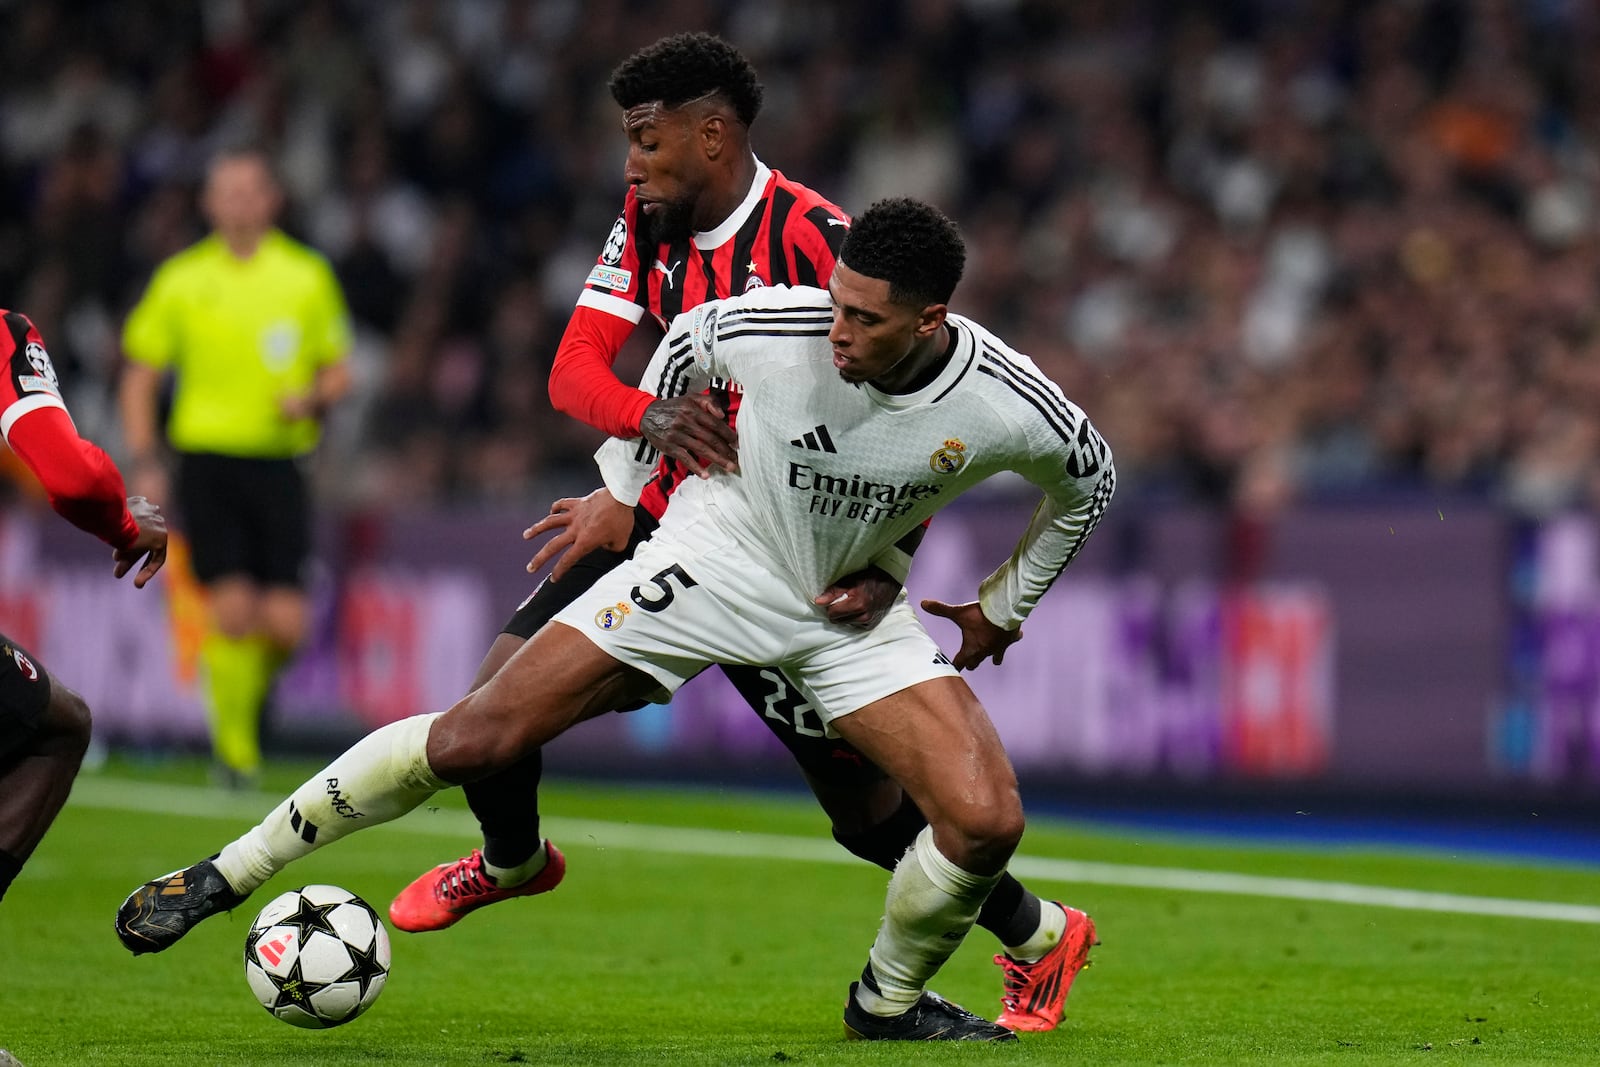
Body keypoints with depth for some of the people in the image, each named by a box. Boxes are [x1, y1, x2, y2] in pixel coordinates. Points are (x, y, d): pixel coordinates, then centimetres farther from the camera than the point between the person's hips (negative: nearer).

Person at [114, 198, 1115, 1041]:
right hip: (720, 554, -1)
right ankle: (226, 874, 1)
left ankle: (889, 1001, 14)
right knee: (474, 739, -12)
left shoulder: (1007, 406, -25)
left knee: (986, 821, -17)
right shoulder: (774, 327, -27)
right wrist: (621, 484, 7)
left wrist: (1004, 606, 9)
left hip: (858, 608, 1)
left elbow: (1091, 481, 0)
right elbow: (683, 343, -1)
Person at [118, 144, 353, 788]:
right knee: (232, 610, -13)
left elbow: (338, 371, 13)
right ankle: (235, 749, 0)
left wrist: (313, 400, -9)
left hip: (279, 463, 1)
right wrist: (144, 461, 0)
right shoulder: (181, 280, 4)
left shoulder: (308, 276, 6)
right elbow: (140, 376, 9)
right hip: (207, 461, -1)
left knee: (285, 626, -5)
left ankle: (251, 691, 28)